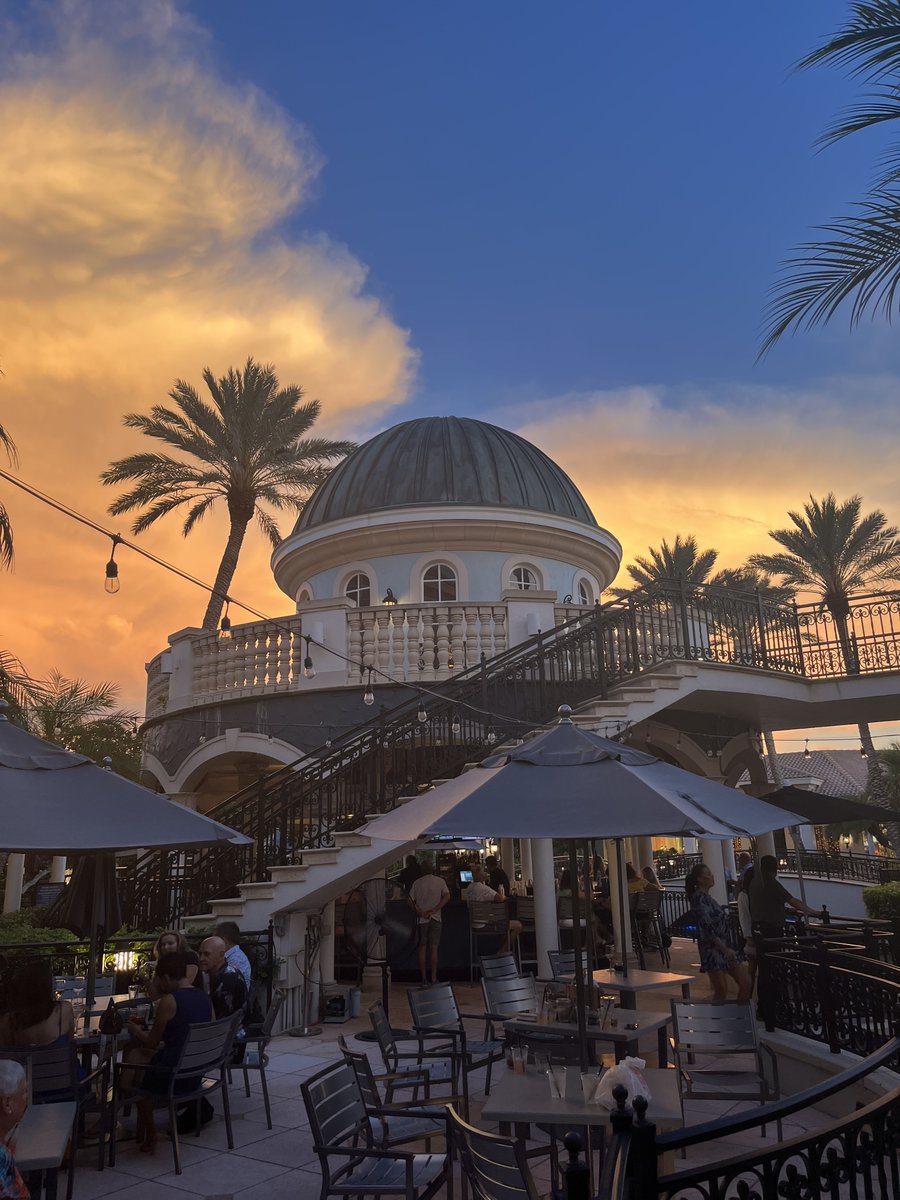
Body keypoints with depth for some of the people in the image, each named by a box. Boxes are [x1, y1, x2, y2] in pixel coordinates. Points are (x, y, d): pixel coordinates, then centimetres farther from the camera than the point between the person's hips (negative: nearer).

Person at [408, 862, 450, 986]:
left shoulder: (417, 882, 3)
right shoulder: (440, 881, 2)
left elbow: (410, 900, -4)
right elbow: (447, 896, -9)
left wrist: (421, 912, -10)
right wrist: (434, 910, -13)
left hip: (421, 919, 0)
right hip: (435, 918, 0)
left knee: (422, 948, 7)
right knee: (434, 948, 3)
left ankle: (424, 978, 6)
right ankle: (434, 978, 0)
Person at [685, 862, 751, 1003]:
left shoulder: (707, 898, 15)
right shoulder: (699, 899, -14)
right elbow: (707, 928, -20)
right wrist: (725, 949, -22)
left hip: (724, 945, 9)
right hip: (713, 950, -9)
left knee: (746, 984, 7)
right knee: (721, 991, -6)